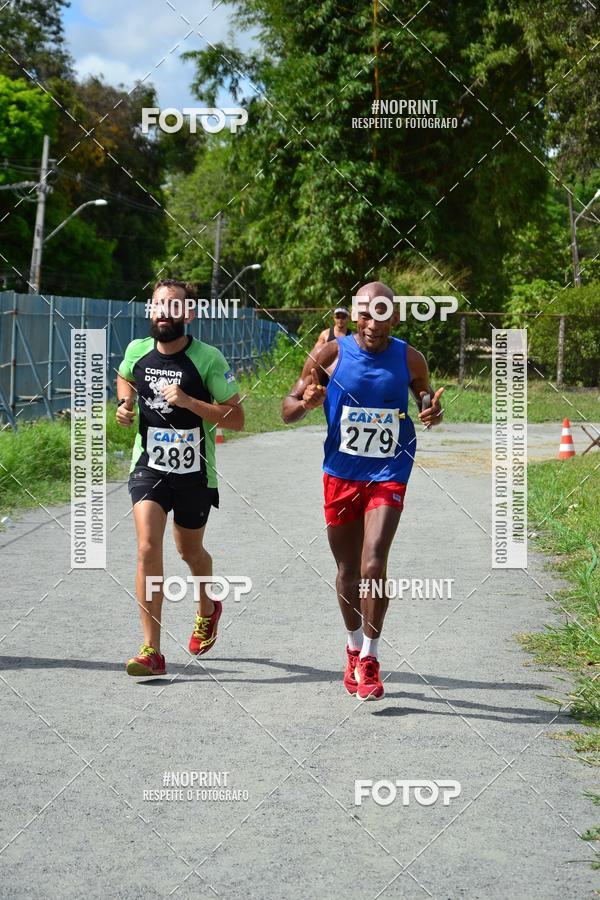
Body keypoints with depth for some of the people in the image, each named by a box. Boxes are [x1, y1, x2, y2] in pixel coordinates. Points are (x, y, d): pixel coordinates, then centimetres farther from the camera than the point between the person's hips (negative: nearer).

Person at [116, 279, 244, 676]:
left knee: (190, 552, 17)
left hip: (194, 473, -1)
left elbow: (236, 419, -11)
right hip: (149, 465, 1)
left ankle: (208, 608, 51)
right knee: (148, 548, -16)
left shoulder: (208, 359, -13)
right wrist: (125, 404, 2)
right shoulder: (137, 352, -2)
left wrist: (189, 402, -23)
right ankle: (152, 651, -15)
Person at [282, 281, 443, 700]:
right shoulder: (331, 354, -6)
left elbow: (427, 401, 14)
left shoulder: (410, 359, -3)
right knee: (348, 570, 12)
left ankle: (370, 660, -5)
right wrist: (305, 402, -25)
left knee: (374, 565, -17)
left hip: (388, 476, -1)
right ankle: (355, 649, 34)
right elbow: (287, 410, -1)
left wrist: (433, 413, -11)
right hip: (341, 474, 1)